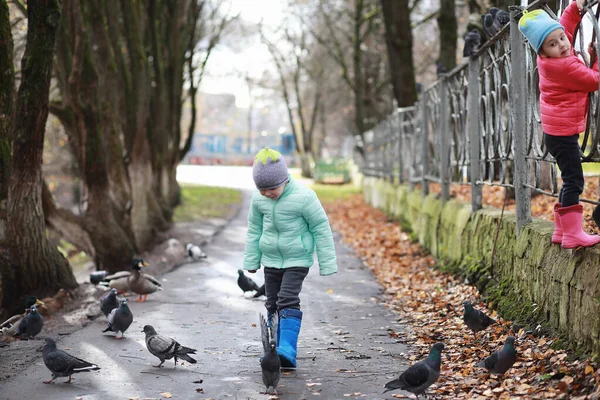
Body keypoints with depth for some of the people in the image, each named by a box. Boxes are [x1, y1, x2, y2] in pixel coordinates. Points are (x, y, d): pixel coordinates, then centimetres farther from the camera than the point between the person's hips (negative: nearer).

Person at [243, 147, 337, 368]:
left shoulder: (303, 197, -20)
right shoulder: (258, 199, -6)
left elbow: (321, 229, -11)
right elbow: (254, 230, 9)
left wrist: (327, 264, -8)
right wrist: (251, 261, 13)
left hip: (297, 260, -5)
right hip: (271, 259, 5)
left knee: (288, 300, -19)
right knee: (272, 304, 9)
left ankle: (288, 351, -22)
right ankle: (276, 349, 19)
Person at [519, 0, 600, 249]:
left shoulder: (549, 60, 4)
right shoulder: (565, 66, -22)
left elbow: (566, 24, 22)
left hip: (558, 132, 10)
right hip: (563, 133, -10)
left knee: (570, 180, 16)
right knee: (574, 181, -11)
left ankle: (561, 231, 20)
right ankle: (573, 235, -13)